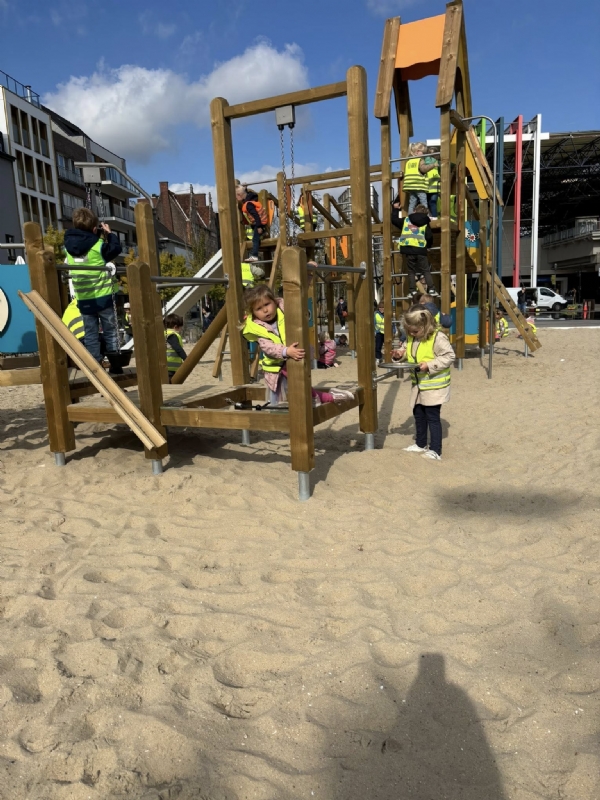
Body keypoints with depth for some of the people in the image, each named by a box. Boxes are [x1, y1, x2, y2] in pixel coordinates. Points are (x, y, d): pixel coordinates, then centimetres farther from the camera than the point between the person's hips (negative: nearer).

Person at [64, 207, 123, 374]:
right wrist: (109, 233, 11)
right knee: (110, 330, 7)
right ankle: (115, 366, 8)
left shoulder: (69, 244, 1)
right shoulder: (99, 245, -11)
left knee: (91, 333, 7)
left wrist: (98, 235, 12)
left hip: (83, 299, 3)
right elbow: (116, 249, 0)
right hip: (103, 296, -3)